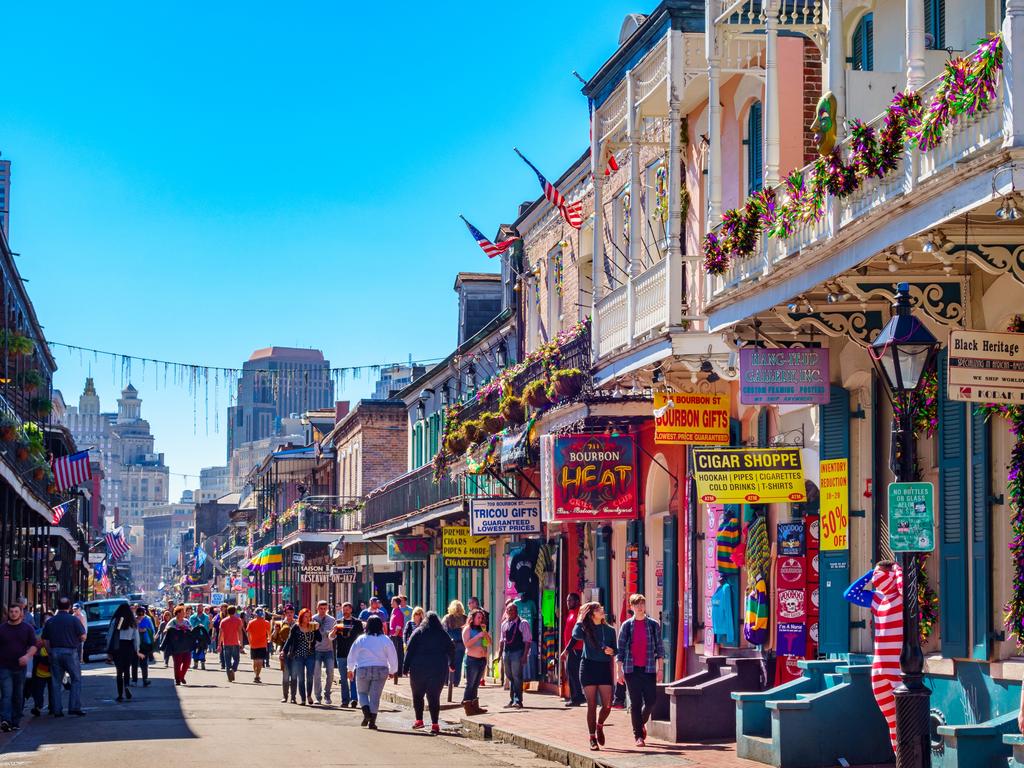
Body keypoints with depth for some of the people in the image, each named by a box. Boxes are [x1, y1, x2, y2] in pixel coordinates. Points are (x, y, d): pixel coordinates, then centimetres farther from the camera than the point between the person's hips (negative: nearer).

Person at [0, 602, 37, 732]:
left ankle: (16, 722, 16)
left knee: (18, 696, 8)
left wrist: (28, 656, -19)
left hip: (20, 667, 2)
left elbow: (33, 646, 1)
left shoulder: (28, 628, 6)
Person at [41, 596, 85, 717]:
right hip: (70, 652, -4)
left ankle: (57, 710, 5)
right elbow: (83, 636, -9)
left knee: (56, 681, 7)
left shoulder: (50, 621, 6)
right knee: (76, 680, 5)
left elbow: (45, 640, 7)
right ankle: (74, 707, -5)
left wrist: (50, 653, 16)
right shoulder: (74, 620, -6)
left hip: (54, 652, 4)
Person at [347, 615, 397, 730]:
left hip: (363, 670, 0)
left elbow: (352, 655, 5)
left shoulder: (361, 639, -3)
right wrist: (392, 671, 14)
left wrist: (350, 669, 18)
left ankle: (366, 713, -8)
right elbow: (392, 657, 1)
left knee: (362, 692, 16)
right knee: (375, 695, 6)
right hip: (381, 671, 1)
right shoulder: (385, 640, -4)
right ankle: (372, 721, 1)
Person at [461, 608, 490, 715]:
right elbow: (466, 644, -16)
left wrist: (485, 632, -4)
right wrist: (478, 636, -18)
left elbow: (489, 642, 9)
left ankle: (474, 706, 10)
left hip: (482, 659, 7)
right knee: (470, 684, -7)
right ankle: (468, 707, -7)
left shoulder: (481, 629, 14)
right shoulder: (467, 629, -4)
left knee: (476, 684, 9)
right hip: (472, 659, -7)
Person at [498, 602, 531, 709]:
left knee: (517, 677, -7)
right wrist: (499, 654, 15)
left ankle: (517, 701, -5)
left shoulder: (522, 624, -6)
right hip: (506, 652, 7)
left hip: (517, 652, -7)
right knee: (509, 677, 12)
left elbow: (527, 640, -9)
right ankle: (512, 699, 21)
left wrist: (525, 655, -15)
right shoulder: (504, 624, 13)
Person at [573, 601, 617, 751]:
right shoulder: (586, 629, 1)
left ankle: (599, 726, 24)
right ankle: (593, 738, 8)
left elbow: (615, 651, 15)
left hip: (604, 667, 2)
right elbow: (576, 635, -22)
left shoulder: (609, 630, 9)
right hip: (589, 667, -2)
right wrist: (580, 619, -9)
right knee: (592, 705, -1)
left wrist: (611, 651, -9)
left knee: (607, 705, -6)